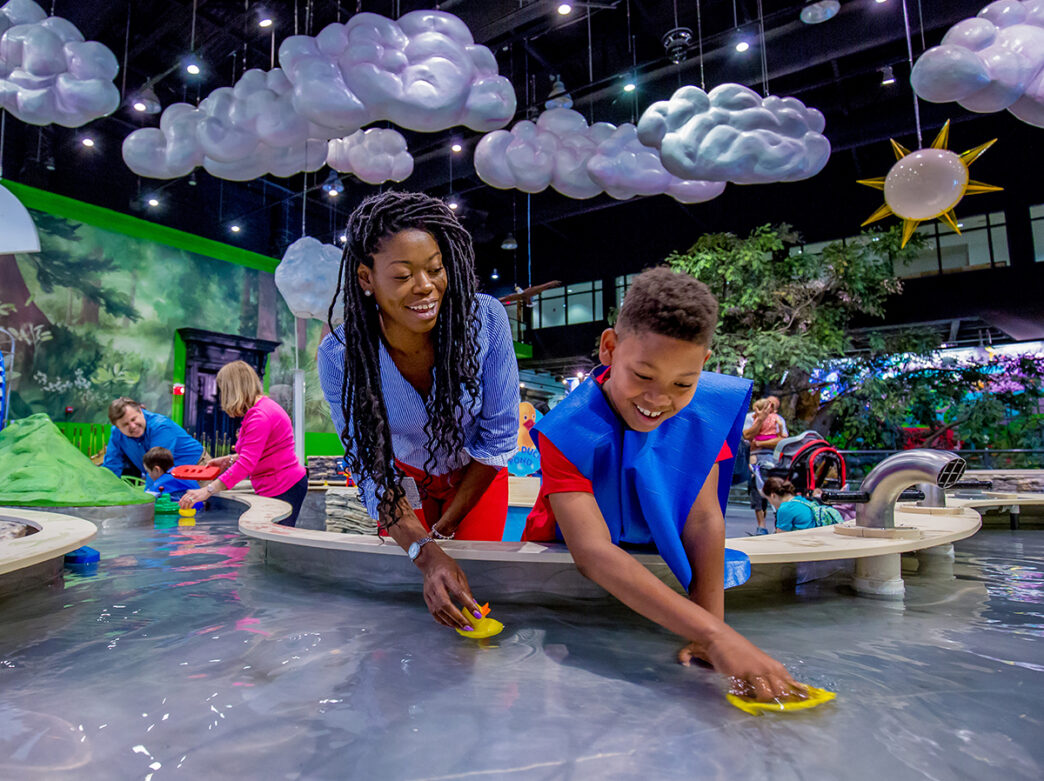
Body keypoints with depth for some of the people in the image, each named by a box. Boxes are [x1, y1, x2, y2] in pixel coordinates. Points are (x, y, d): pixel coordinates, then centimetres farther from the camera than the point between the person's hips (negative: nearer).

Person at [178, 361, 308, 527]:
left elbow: (246, 464, -27)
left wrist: (207, 490, -27)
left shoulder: (260, 416, -19)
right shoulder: (264, 407, 15)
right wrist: (228, 460, 14)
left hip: (284, 489, -10)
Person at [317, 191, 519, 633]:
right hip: (406, 479, 1)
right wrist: (425, 553, -37)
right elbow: (372, 469, -22)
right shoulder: (339, 356, -29)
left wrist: (442, 529, -14)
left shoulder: (485, 318, -31)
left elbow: (497, 436, -20)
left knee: (475, 586, 5)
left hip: (477, 478, 0)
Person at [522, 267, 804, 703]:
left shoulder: (704, 411, -18)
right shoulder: (568, 431, -32)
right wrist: (713, 634, -50)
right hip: (563, 568, -2)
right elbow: (593, 552, -42)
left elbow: (703, 520, -21)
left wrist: (712, 628, -32)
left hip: (659, 568, 2)